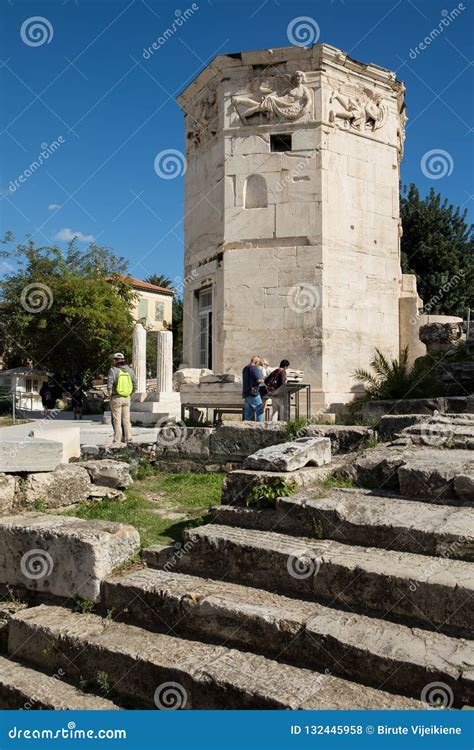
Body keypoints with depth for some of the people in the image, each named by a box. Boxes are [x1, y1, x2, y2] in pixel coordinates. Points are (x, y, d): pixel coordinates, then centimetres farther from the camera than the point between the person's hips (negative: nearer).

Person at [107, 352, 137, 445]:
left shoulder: (113, 370, -11)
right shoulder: (130, 370, 3)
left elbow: (109, 387, -16)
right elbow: (135, 386, 4)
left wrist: (110, 397, -2)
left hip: (116, 398, -4)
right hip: (127, 398, 4)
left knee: (117, 420, 1)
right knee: (126, 419, 14)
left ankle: (117, 440, 3)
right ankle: (128, 438, 17)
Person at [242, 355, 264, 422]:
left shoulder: (245, 368, 18)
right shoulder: (255, 368, -10)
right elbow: (259, 380, -21)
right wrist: (262, 380, 1)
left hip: (245, 393, 8)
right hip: (253, 393, -8)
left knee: (248, 412, 8)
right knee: (259, 411, -2)